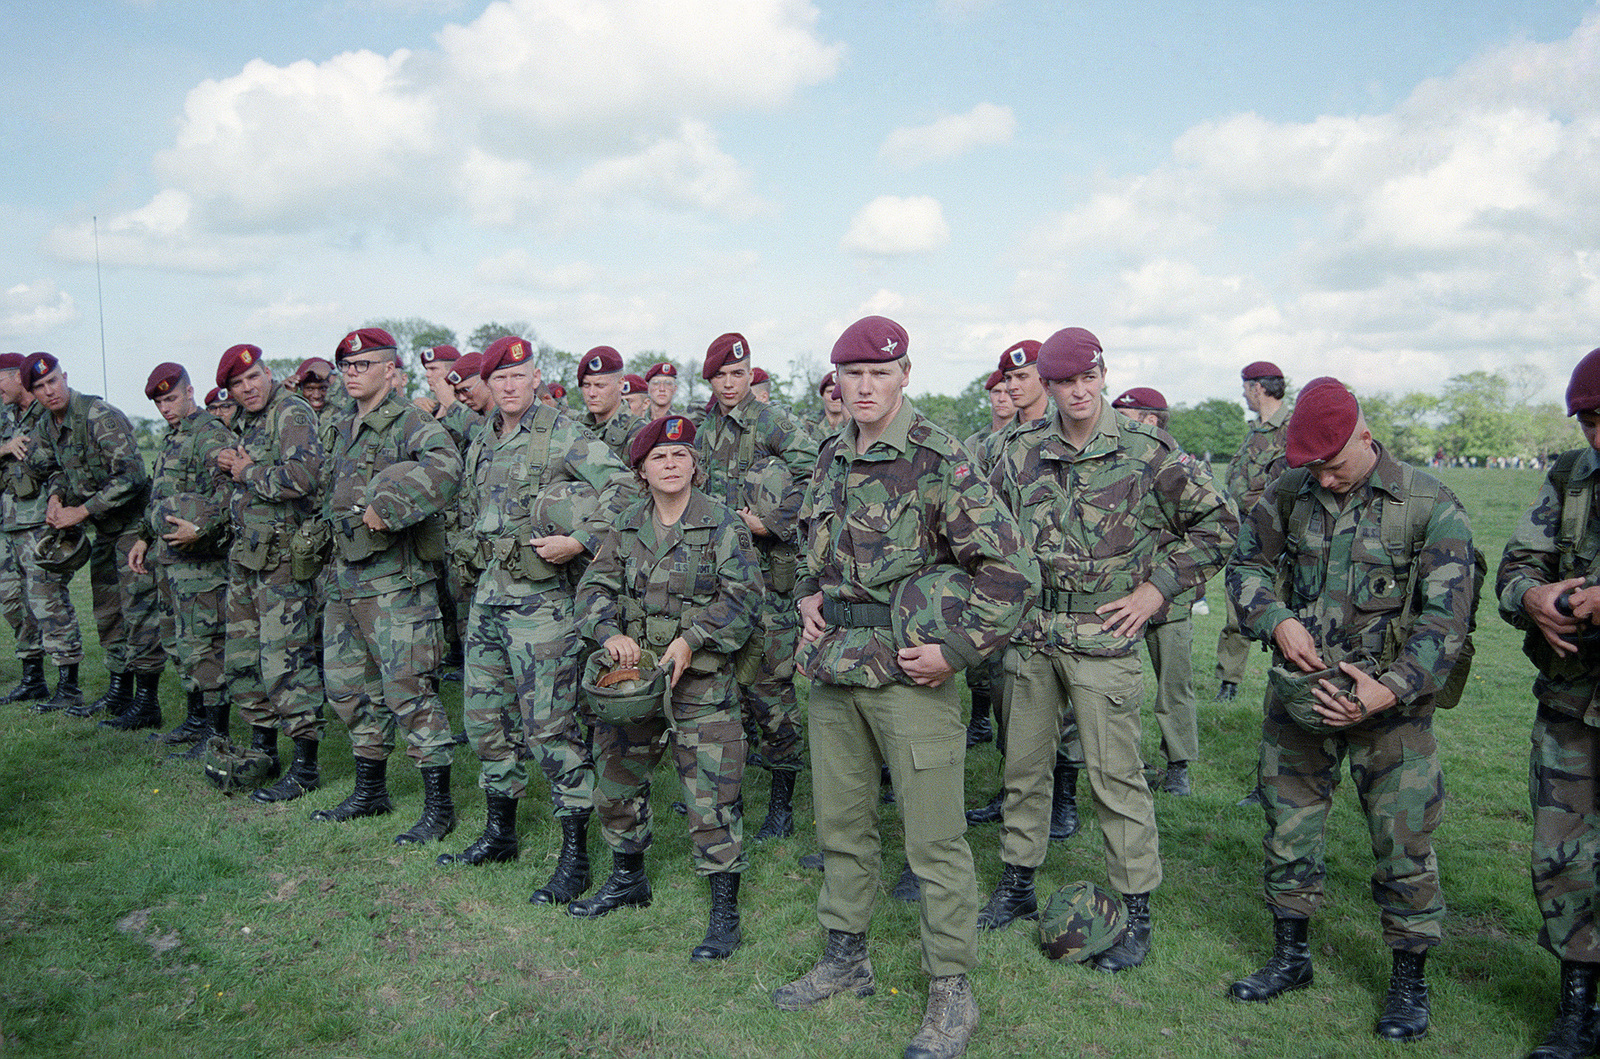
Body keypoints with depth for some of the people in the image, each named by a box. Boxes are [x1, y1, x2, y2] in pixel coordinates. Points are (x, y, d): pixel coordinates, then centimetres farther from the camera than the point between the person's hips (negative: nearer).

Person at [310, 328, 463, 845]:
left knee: (408, 690, -7)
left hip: (395, 581, -9)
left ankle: (439, 806, 3)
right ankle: (370, 791, 31)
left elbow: (445, 467, -34)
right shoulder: (340, 428, 16)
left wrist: (385, 506, -33)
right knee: (347, 686, 16)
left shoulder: (412, 424, -12)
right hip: (344, 578, 9)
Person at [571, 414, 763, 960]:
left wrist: (691, 639, -19)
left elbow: (742, 595, -10)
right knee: (616, 779, 17)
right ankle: (629, 878, 40)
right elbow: (594, 586, 6)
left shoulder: (723, 523, -4)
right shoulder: (625, 526, 9)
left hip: (702, 678, -5)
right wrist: (611, 632, -13)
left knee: (712, 796, -5)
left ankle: (725, 912, 7)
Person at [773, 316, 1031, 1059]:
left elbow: (1007, 567, -14)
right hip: (833, 665, 7)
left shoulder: (939, 458, -11)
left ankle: (952, 993, 17)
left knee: (934, 838, 2)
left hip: (909, 670, -7)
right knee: (840, 821, 17)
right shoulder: (831, 457, 10)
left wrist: (957, 649, -16)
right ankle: (846, 957, 35)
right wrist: (809, 594, 11)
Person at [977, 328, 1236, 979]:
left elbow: (1216, 522, 2)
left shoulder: (1147, 452, -6)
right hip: (1028, 637, 4)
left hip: (1104, 639, -4)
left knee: (1115, 776, 1)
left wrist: (1157, 588, -4)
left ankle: (1136, 912, 17)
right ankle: (1016, 887, 30)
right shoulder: (1021, 450, 5)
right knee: (1023, 766, 14)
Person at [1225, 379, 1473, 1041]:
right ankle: (1290, 958, 31)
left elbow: (1447, 614, -11)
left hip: (1390, 702, -3)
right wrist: (1277, 621, -9)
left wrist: (1392, 689, -20)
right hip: (1297, 692, 3)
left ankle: (1410, 980, 24)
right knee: (1289, 829, 12)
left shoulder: (1429, 505, -9)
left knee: (1403, 842, 4)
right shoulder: (1288, 495, 1)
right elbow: (1246, 566, 11)